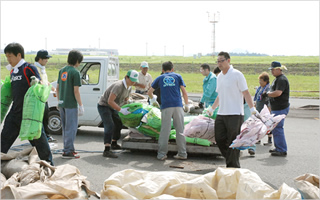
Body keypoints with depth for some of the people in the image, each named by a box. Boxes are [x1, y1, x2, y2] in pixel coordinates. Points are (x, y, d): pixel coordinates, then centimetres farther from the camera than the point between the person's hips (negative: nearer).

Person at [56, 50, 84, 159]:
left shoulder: (62, 70, 10)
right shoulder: (75, 72, -13)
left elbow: (57, 88, 15)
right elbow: (76, 91, -16)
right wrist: (80, 105, -10)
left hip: (62, 104, 8)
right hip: (71, 105, -8)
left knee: (65, 128, 16)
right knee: (71, 128, -2)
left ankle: (68, 148, 26)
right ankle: (68, 152, -1)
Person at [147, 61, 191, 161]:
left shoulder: (160, 78, 17)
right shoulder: (177, 76, 16)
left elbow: (149, 92, 18)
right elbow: (184, 92, 9)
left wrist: (152, 99, 38)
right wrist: (187, 105, 20)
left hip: (166, 106, 0)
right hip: (178, 106, 0)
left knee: (165, 131, 3)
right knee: (180, 130, 6)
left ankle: (161, 154, 4)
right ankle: (182, 154, 10)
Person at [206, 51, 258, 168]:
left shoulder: (237, 74, -6)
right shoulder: (219, 76, 15)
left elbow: (246, 93, -8)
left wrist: (252, 108, -15)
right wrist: (212, 108, 29)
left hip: (235, 114, -7)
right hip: (221, 114, 7)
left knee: (233, 142, -3)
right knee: (220, 139, 6)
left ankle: (233, 167, 6)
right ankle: (231, 161, 21)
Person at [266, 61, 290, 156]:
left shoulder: (282, 79, -16)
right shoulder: (277, 79, 17)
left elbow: (278, 93, -27)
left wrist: (268, 94, -13)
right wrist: (269, 93, 6)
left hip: (280, 108, -11)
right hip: (276, 108, 11)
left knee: (277, 128, -9)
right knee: (275, 127, 16)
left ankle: (282, 150, -4)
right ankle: (278, 148, 26)